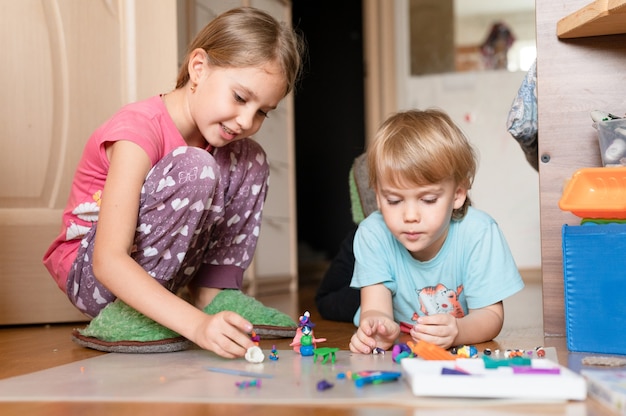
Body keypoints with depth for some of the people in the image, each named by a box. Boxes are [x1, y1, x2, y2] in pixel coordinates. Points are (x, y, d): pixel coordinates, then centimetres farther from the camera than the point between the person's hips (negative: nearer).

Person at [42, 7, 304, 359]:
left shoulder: (215, 130, -4)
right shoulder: (140, 129, -28)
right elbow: (108, 262, -36)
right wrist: (197, 325, -47)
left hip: (160, 269, 7)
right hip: (90, 275, -7)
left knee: (249, 160, -5)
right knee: (194, 169, -32)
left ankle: (214, 295, -5)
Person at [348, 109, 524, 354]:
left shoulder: (478, 233, -21)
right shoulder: (372, 234, -18)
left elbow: (490, 315, -17)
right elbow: (375, 307, -23)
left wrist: (456, 331, -41)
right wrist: (378, 327, -49)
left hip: (461, 358, 1)